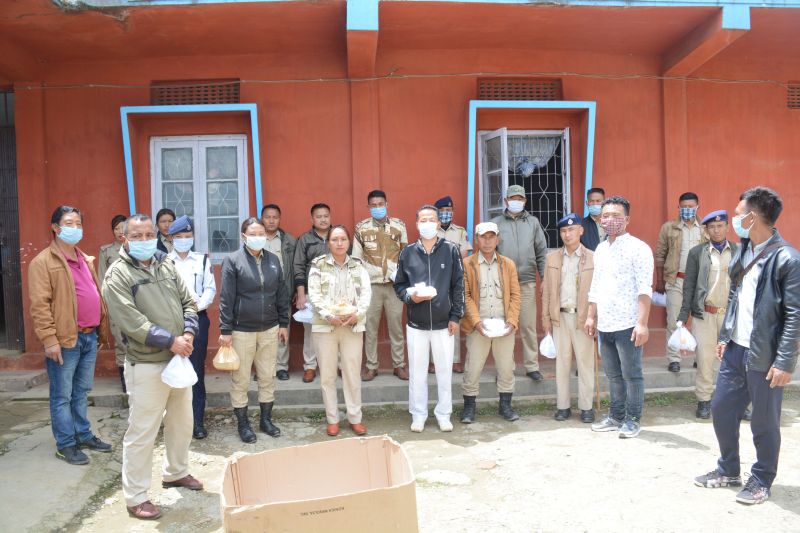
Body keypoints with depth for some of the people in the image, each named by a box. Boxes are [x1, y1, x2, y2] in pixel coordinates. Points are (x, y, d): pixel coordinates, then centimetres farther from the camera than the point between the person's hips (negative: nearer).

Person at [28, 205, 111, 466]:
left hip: (90, 337, 7)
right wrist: (49, 340, -18)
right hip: (65, 340, -7)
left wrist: (102, 329, 15)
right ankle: (65, 445, 14)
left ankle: (83, 435, 29)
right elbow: (39, 305, -14)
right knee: (62, 396, 4)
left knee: (82, 391, 17)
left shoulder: (86, 259, 15)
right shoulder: (43, 262, -9)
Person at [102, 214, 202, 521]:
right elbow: (131, 321, -18)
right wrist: (170, 341, -20)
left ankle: (175, 472, 40)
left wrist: (188, 333, -9)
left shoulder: (167, 266, 10)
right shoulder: (117, 275, -9)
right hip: (146, 366, -7)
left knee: (182, 422, 19)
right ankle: (135, 497, 15)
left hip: (179, 359, 7)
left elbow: (188, 302, 10)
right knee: (142, 432, 0)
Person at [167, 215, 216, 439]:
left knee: (197, 370, 2)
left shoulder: (202, 260, 10)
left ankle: (198, 420, 8)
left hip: (198, 319, 1)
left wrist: (199, 305, -10)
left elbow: (210, 288, 4)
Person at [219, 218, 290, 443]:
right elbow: (226, 298, -9)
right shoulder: (232, 261, -7)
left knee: (268, 376, 12)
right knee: (240, 379, 6)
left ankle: (266, 419, 27)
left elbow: (281, 294, 10)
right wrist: (225, 330, -11)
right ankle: (242, 423, 21)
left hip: (270, 329, 4)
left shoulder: (273, 260, 6)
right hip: (242, 330, -4)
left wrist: (284, 323, 9)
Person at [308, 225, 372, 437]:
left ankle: (355, 417, 18)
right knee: (327, 374, 6)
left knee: (353, 373, 5)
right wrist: (329, 316, -17)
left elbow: (366, 292, 0)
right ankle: (332, 419, 18)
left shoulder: (358, 265, 7)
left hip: (353, 325, 1)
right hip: (325, 325, -1)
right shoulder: (318, 265, 2)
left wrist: (357, 314, -15)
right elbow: (314, 294, -5)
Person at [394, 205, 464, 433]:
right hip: (416, 324, 1)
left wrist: (456, 316, -2)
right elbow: (399, 285, 8)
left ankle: (443, 414, 24)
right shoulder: (407, 252, 2)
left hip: (444, 324, -1)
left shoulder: (450, 250, -1)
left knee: (445, 371, 8)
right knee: (417, 372, 8)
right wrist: (410, 296, -12)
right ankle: (418, 414, 23)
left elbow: (458, 285, 1)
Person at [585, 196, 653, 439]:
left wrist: (642, 323, -19)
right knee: (613, 375, 15)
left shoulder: (638, 248, -7)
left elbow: (645, 289, -13)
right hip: (604, 325, 7)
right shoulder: (600, 249, 14)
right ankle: (616, 417, 27)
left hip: (627, 325, -7)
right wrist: (591, 316, 18)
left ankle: (633, 420, 16)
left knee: (632, 375, 3)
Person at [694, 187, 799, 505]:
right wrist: (724, 337, 14)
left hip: (764, 356, -7)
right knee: (721, 409, 14)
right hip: (735, 350, 7)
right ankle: (728, 470, 33)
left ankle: (762, 481, 27)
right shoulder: (742, 252, 8)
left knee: (764, 422, 8)